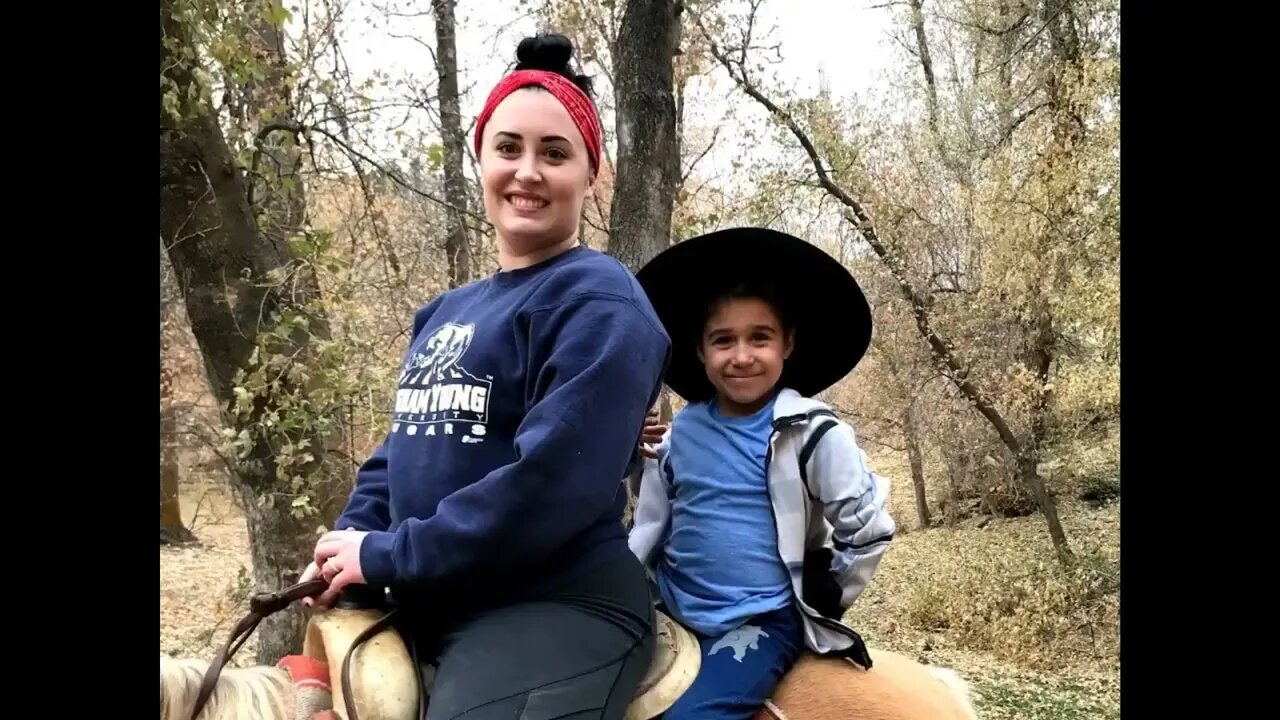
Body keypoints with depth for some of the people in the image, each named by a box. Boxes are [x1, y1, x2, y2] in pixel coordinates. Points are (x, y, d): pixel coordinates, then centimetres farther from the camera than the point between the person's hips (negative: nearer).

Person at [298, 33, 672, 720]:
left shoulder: (599, 302, -12)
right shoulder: (443, 314, 15)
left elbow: (551, 482, -22)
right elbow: (402, 448, 17)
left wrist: (386, 558, -16)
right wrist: (350, 538, -3)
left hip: (558, 614, -7)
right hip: (430, 613, 8)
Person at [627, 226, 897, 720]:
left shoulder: (813, 433, -8)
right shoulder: (677, 435, 4)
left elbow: (869, 530, -3)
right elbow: (649, 530, 10)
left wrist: (821, 604, 2)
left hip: (763, 622, -5)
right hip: (678, 618, 5)